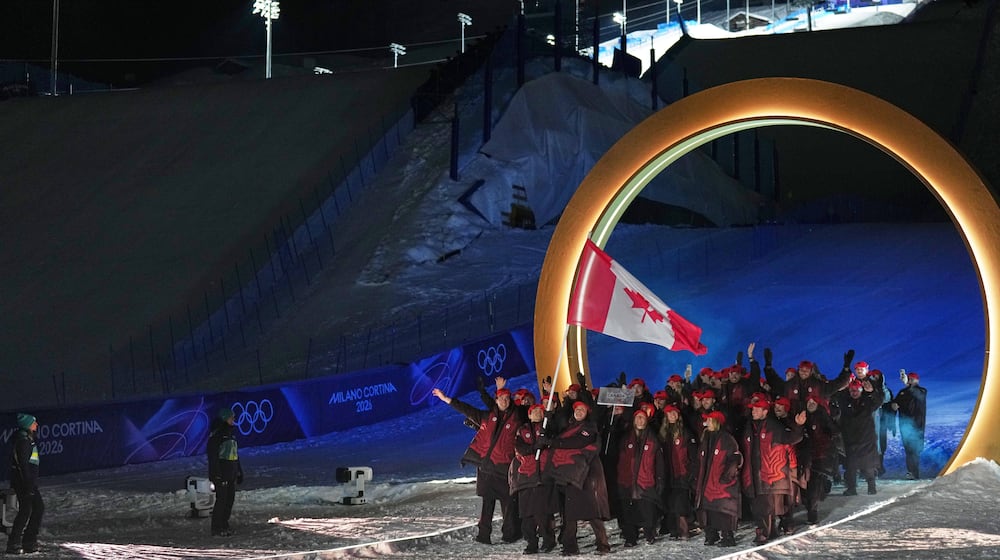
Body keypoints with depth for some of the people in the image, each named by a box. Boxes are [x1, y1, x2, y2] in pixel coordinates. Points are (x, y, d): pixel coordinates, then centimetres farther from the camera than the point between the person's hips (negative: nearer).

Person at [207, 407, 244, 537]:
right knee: (221, 499, -8)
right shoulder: (216, 435, -11)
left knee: (230, 499, 10)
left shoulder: (231, 434, 15)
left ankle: (224, 525, 20)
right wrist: (216, 473, -20)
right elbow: (212, 455, -15)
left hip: (231, 474, 9)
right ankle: (216, 529, -2)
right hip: (221, 473, -9)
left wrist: (239, 472, 21)